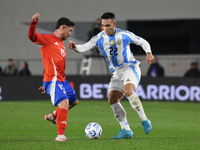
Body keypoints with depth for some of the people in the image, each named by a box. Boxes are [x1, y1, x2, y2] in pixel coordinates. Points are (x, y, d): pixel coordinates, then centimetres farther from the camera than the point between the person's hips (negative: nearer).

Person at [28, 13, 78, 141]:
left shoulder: (61, 44, 21)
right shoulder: (48, 39, -4)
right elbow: (32, 36, -22)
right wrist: (34, 23, -39)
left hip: (62, 80, 9)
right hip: (53, 79, -9)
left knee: (74, 101, 23)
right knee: (64, 103, -22)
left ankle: (53, 116, 42)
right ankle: (60, 135, -20)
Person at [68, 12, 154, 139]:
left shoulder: (124, 35, -6)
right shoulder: (100, 38, 0)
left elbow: (143, 42, 4)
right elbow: (85, 47, -11)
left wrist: (148, 53, -14)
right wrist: (75, 47, -33)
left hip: (131, 68, -5)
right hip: (117, 72, 5)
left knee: (128, 91, -32)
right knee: (112, 99, -9)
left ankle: (145, 121, -21)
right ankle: (126, 130, -2)